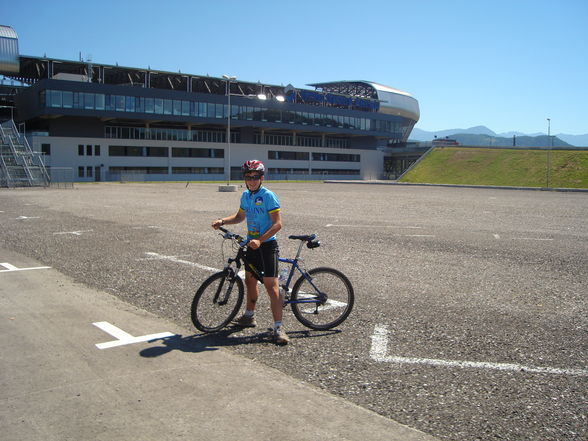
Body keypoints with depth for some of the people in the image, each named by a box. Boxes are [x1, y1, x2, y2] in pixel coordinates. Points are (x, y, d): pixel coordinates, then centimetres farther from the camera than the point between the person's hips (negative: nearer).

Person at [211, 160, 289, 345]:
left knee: (271, 285, -12)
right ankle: (249, 316, 39)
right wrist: (222, 221, 7)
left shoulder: (268, 196, -14)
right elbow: (240, 216, 24)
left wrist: (260, 240, -28)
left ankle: (278, 328, -11)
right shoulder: (246, 196, 9)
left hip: (267, 245, -8)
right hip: (252, 244, 8)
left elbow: (277, 224, -19)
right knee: (250, 280, 20)